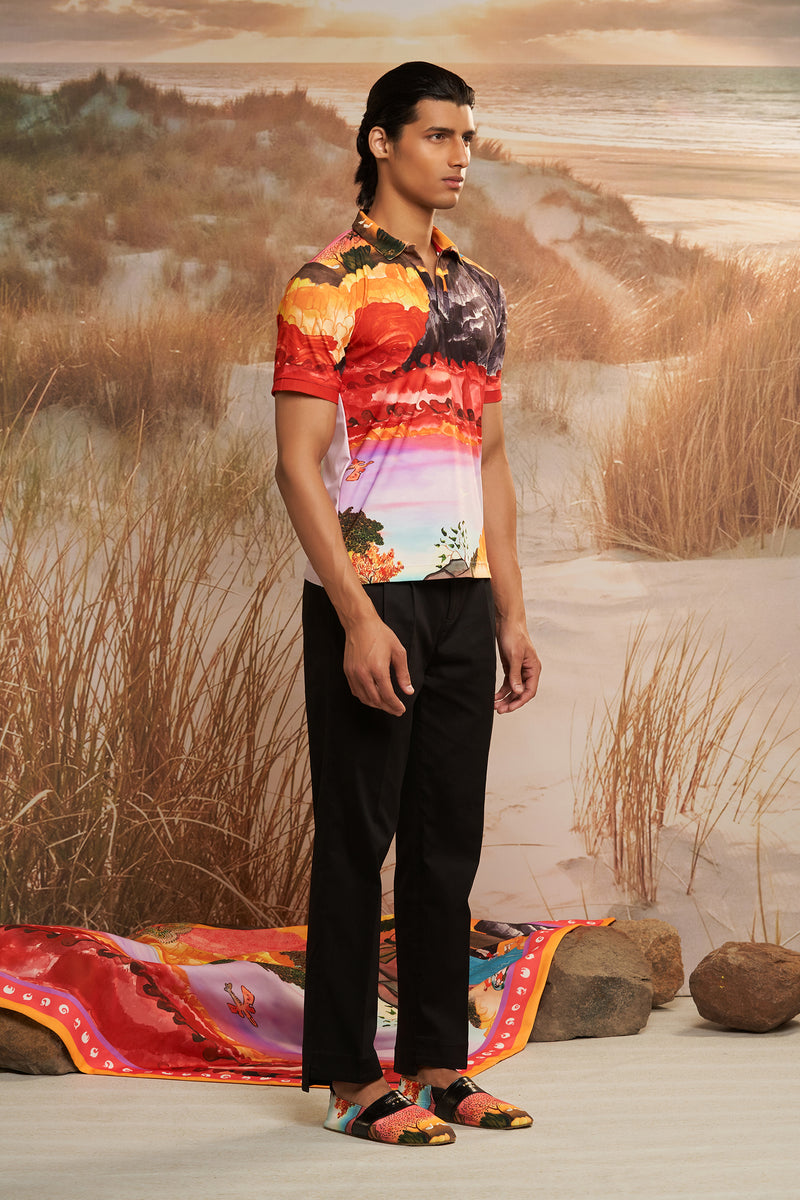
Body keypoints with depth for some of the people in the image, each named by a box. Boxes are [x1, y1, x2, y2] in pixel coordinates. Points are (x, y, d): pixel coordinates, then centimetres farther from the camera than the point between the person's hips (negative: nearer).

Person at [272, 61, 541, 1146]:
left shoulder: (478, 291, 15)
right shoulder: (331, 283, -6)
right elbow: (298, 464, -12)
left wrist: (512, 611, 12)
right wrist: (357, 618, -18)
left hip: (462, 598, 7)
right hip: (368, 598, -7)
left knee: (450, 837, 9)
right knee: (359, 836, -1)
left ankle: (438, 1065, 18)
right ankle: (351, 1083, 6)